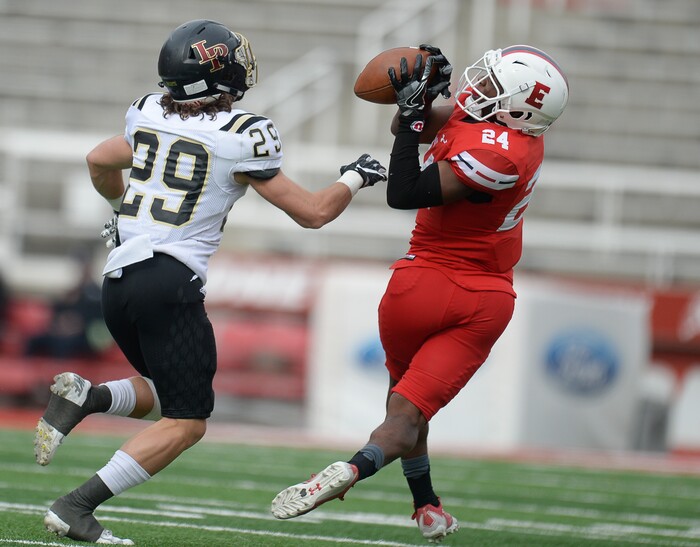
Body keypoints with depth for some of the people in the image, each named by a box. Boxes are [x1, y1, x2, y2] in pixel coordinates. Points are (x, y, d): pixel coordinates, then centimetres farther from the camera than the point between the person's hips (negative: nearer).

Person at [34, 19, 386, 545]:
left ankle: (84, 396, -4)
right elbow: (313, 212, 0)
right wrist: (355, 178, 19)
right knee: (186, 423, -1)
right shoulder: (241, 139, -8)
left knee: (165, 395, 24)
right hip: (170, 280, -7)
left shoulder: (148, 114, 10)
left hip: (118, 279, 7)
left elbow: (100, 162, 30)